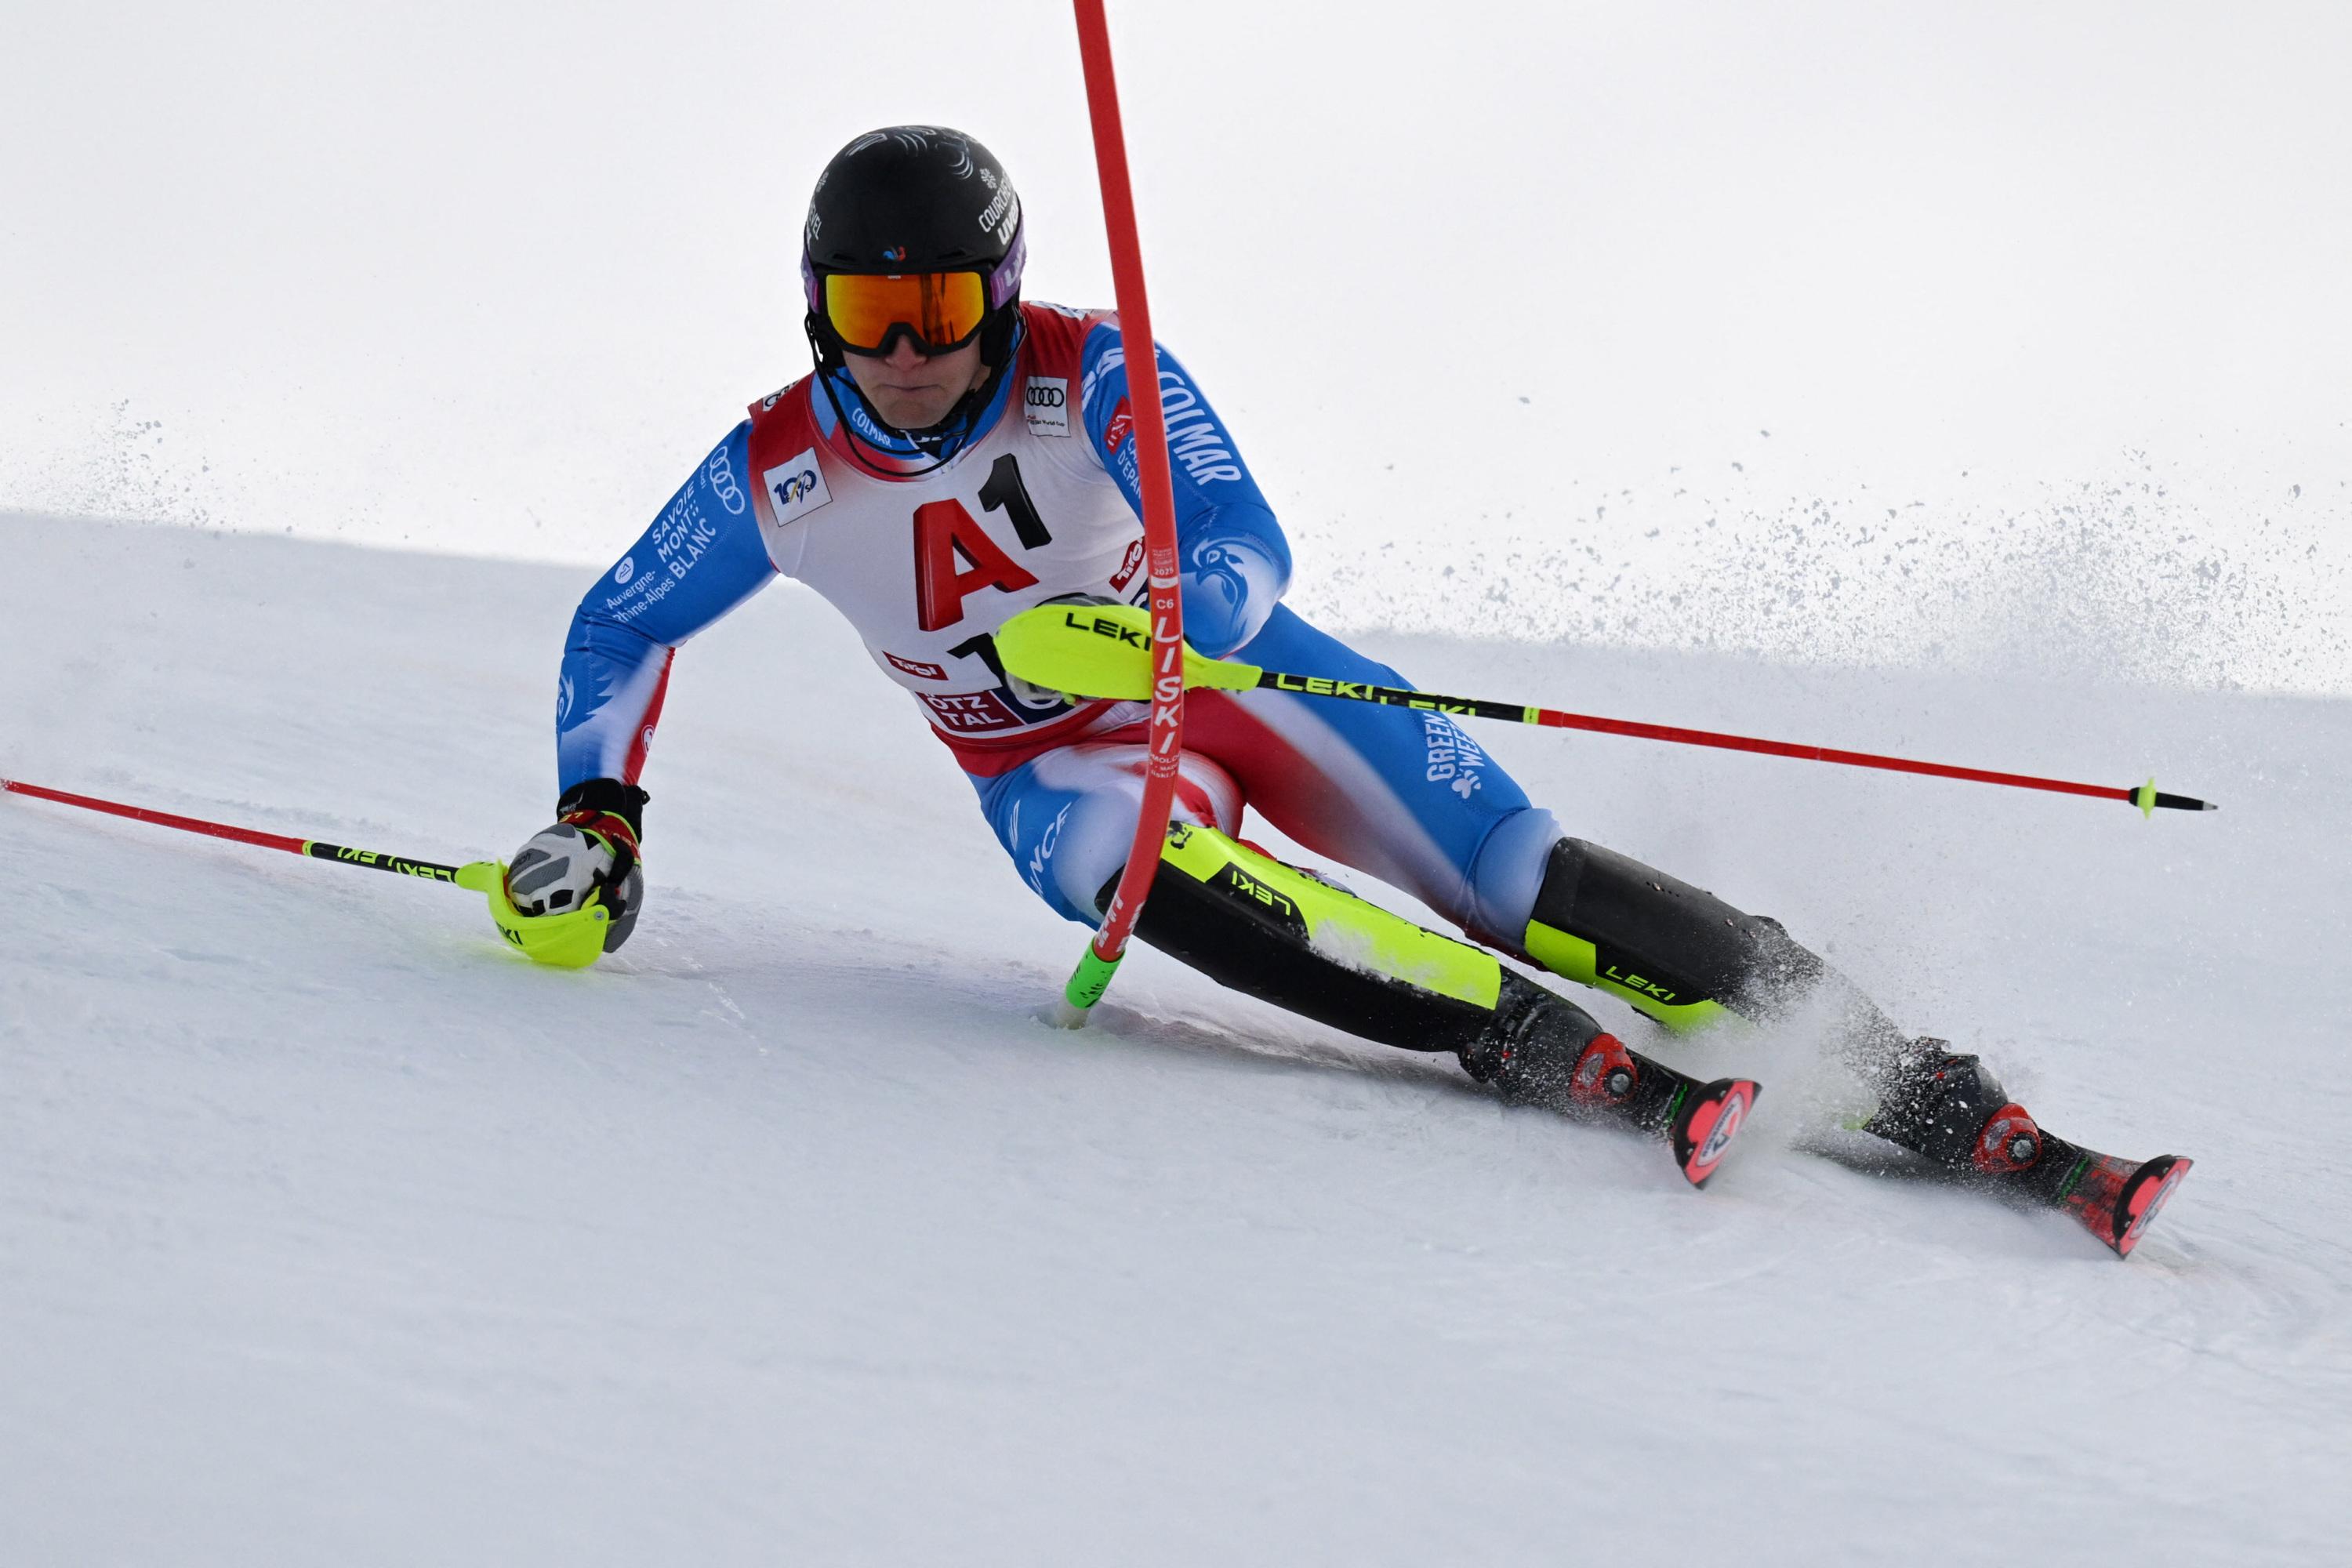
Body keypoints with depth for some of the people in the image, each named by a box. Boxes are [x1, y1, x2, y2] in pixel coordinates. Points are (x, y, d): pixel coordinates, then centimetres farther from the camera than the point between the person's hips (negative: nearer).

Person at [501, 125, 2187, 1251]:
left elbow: (1247, 555, -28)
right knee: (1151, 865, -36)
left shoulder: (1090, 376, -21)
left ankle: (1925, 1093, -22)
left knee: (1507, 867, -20)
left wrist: (1115, 634, -48)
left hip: (1223, 666, -1)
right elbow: (622, 627, 3)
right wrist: (597, 816, -11)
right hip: (1055, 765, 2)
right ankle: (1582, 1067, -42)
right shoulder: (775, 476, -13)